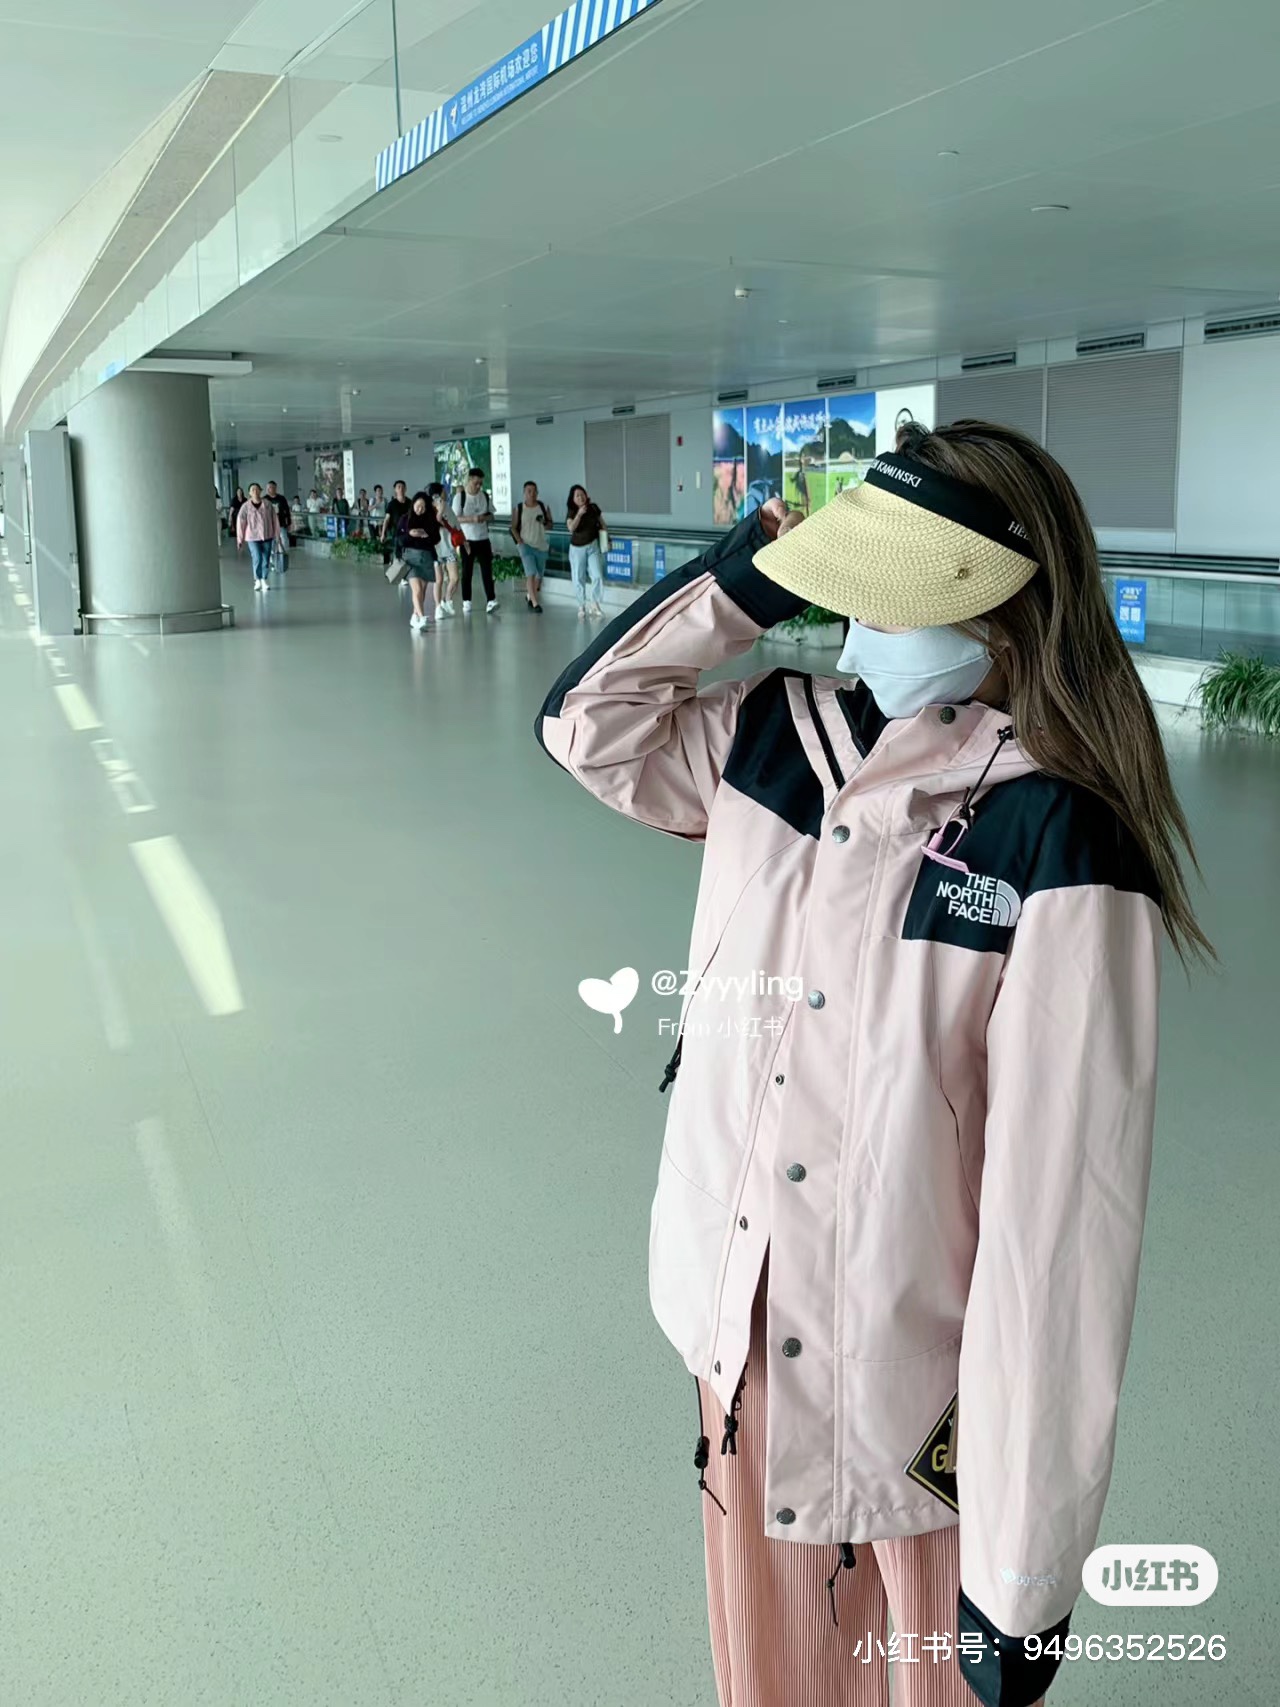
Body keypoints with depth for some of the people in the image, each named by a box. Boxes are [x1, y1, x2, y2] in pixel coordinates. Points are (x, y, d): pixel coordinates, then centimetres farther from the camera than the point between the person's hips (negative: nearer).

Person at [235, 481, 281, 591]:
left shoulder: (268, 504, -3)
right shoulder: (246, 506, -7)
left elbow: (275, 519, 3)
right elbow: (240, 522, -4)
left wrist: (277, 535, 4)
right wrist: (240, 539, -4)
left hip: (267, 536, 2)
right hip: (253, 537, -2)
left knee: (266, 560, 6)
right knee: (257, 559, -12)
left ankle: (263, 580, 22)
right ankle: (257, 580, 7)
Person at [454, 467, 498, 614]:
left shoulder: (485, 496, 6)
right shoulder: (460, 497, -6)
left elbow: (491, 516, 12)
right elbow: (455, 518, -10)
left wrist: (485, 517, -12)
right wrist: (471, 519, -24)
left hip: (483, 540, 3)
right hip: (467, 540, -3)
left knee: (487, 570, -4)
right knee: (467, 572, 4)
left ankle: (491, 601, -7)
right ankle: (466, 602, 11)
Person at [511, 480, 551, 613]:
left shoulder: (543, 506, 0)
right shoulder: (519, 508, -4)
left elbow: (550, 525, 7)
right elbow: (513, 527, 1)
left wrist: (545, 523, -15)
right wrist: (520, 541, -10)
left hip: (541, 546, 3)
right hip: (526, 545, -3)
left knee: (539, 575, 11)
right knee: (531, 573, -16)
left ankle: (529, 596, 35)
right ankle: (534, 603, -16)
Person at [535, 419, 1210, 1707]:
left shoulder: (1059, 844, -23)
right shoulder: (776, 735, -5)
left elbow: (1060, 1213, -23)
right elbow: (587, 723, 7)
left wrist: (1025, 1574, -19)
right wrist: (754, 576, -6)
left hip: (930, 1401, -5)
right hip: (747, 1337, 5)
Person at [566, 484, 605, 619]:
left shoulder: (593, 508, -4)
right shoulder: (571, 512, -8)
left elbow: (601, 522, 11)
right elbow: (571, 528, -25)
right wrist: (579, 514, -35)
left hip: (593, 546, 0)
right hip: (577, 548, 0)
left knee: (597, 576, -10)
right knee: (578, 579, 5)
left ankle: (595, 604, 7)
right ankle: (581, 607, 19)